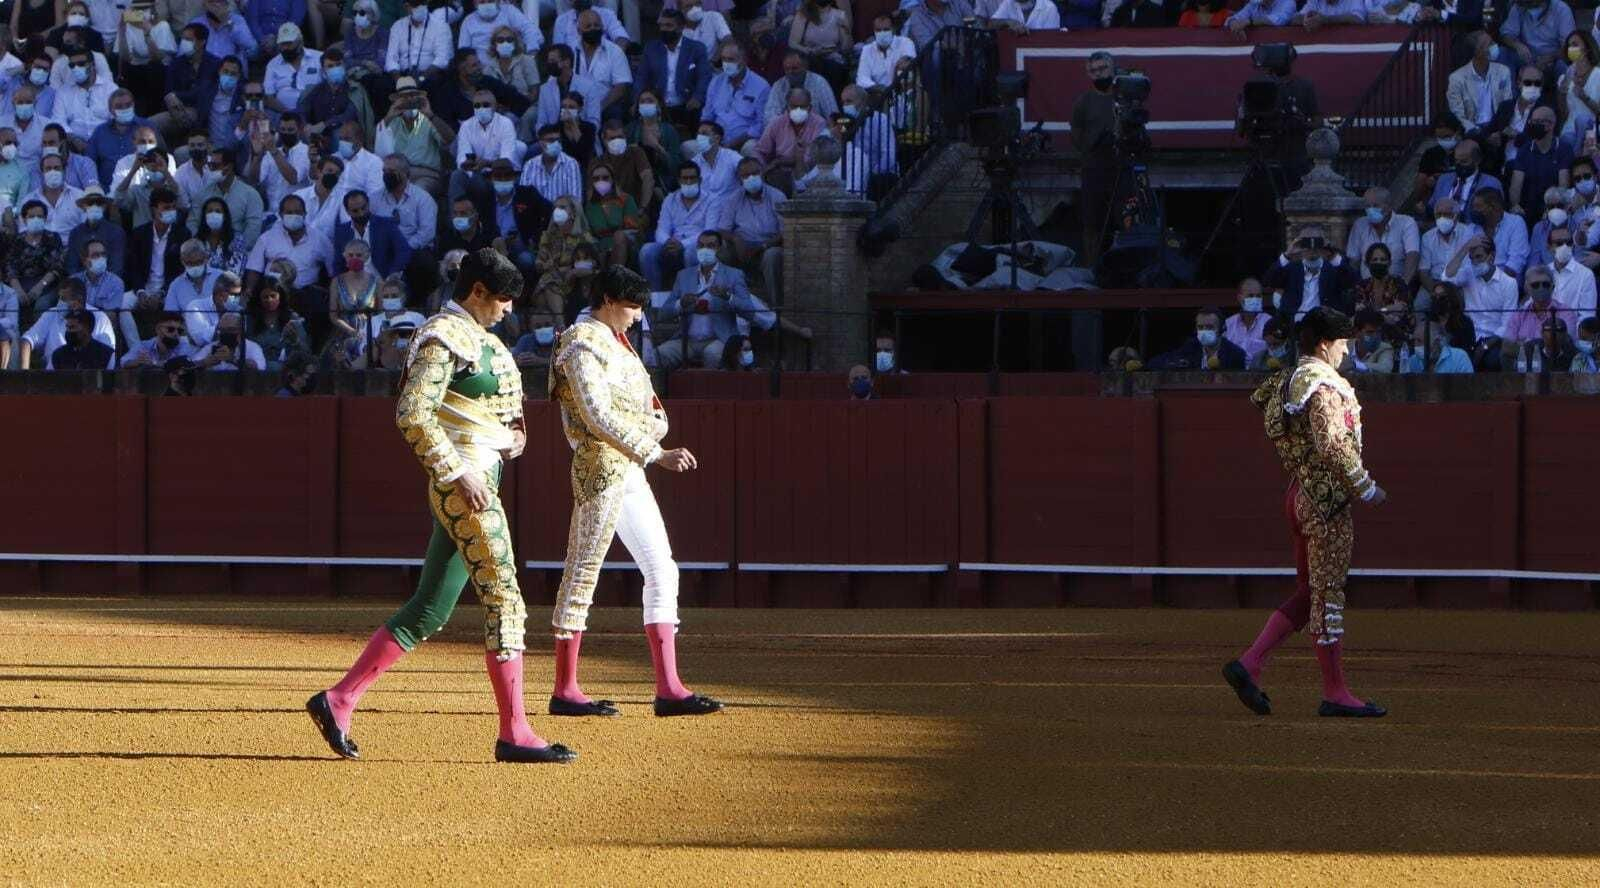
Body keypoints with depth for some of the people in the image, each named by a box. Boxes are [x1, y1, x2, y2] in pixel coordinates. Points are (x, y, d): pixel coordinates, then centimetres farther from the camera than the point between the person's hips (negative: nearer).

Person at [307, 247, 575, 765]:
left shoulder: (477, 336, 19)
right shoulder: (443, 336, -12)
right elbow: (413, 414, -22)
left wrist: (510, 434, 12)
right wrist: (458, 472, -23)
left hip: (478, 483, 10)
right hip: (464, 486, -10)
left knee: (429, 611, 9)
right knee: (504, 599, -9)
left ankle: (338, 702, 10)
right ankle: (514, 734, -7)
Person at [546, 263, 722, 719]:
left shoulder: (615, 340, 19)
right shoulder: (584, 344, -11)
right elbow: (599, 416, -20)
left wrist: (654, 416, 5)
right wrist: (656, 453, -22)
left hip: (630, 470, 10)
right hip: (601, 469, -10)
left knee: (662, 571, 5)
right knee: (582, 576, -4)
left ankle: (668, 687, 4)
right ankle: (564, 690, 0)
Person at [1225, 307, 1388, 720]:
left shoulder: (1288, 380, 13)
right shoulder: (1324, 385, -15)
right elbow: (1332, 446, -23)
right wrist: (1366, 488, -15)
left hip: (1300, 495, 10)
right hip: (1327, 498, -10)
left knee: (1309, 593, 15)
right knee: (1327, 593, -5)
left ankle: (1249, 664, 6)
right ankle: (1335, 693, -1)